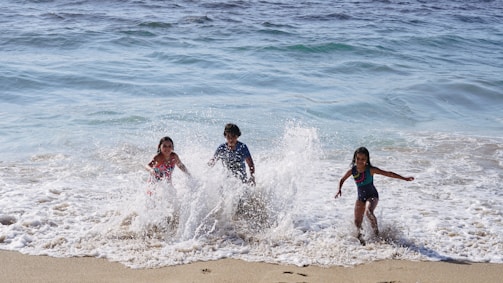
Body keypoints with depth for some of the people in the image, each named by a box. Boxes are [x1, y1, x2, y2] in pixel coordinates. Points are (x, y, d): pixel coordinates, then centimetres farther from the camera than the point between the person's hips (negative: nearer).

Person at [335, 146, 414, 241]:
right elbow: (342, 180, 13)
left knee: (369, 212, -33)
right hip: (360, 197, 5)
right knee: (357, 221, 4)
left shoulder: (370, 170, -16)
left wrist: (404, 178, -21)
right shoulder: (352, 171, -5)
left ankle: (376, 232, -14)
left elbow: (388, 173, -18)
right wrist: (339, 190, -5)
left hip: (372, 195, -4)